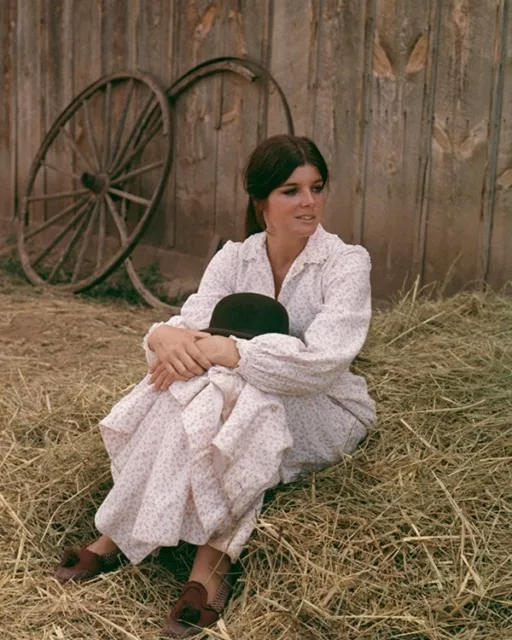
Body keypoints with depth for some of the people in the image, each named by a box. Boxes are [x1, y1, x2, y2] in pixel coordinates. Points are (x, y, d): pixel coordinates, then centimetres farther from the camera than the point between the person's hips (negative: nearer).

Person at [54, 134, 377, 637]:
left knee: (227, 392, -34)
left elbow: (322, 362, -26)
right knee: (188, 382, -29)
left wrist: (227, 351, -33)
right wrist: (166, 336, -36)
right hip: (241, 403, 4)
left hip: (323, 414, -4)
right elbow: (191, 325, -11)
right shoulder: (234, 259, 1)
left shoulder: (346, 263, -12)